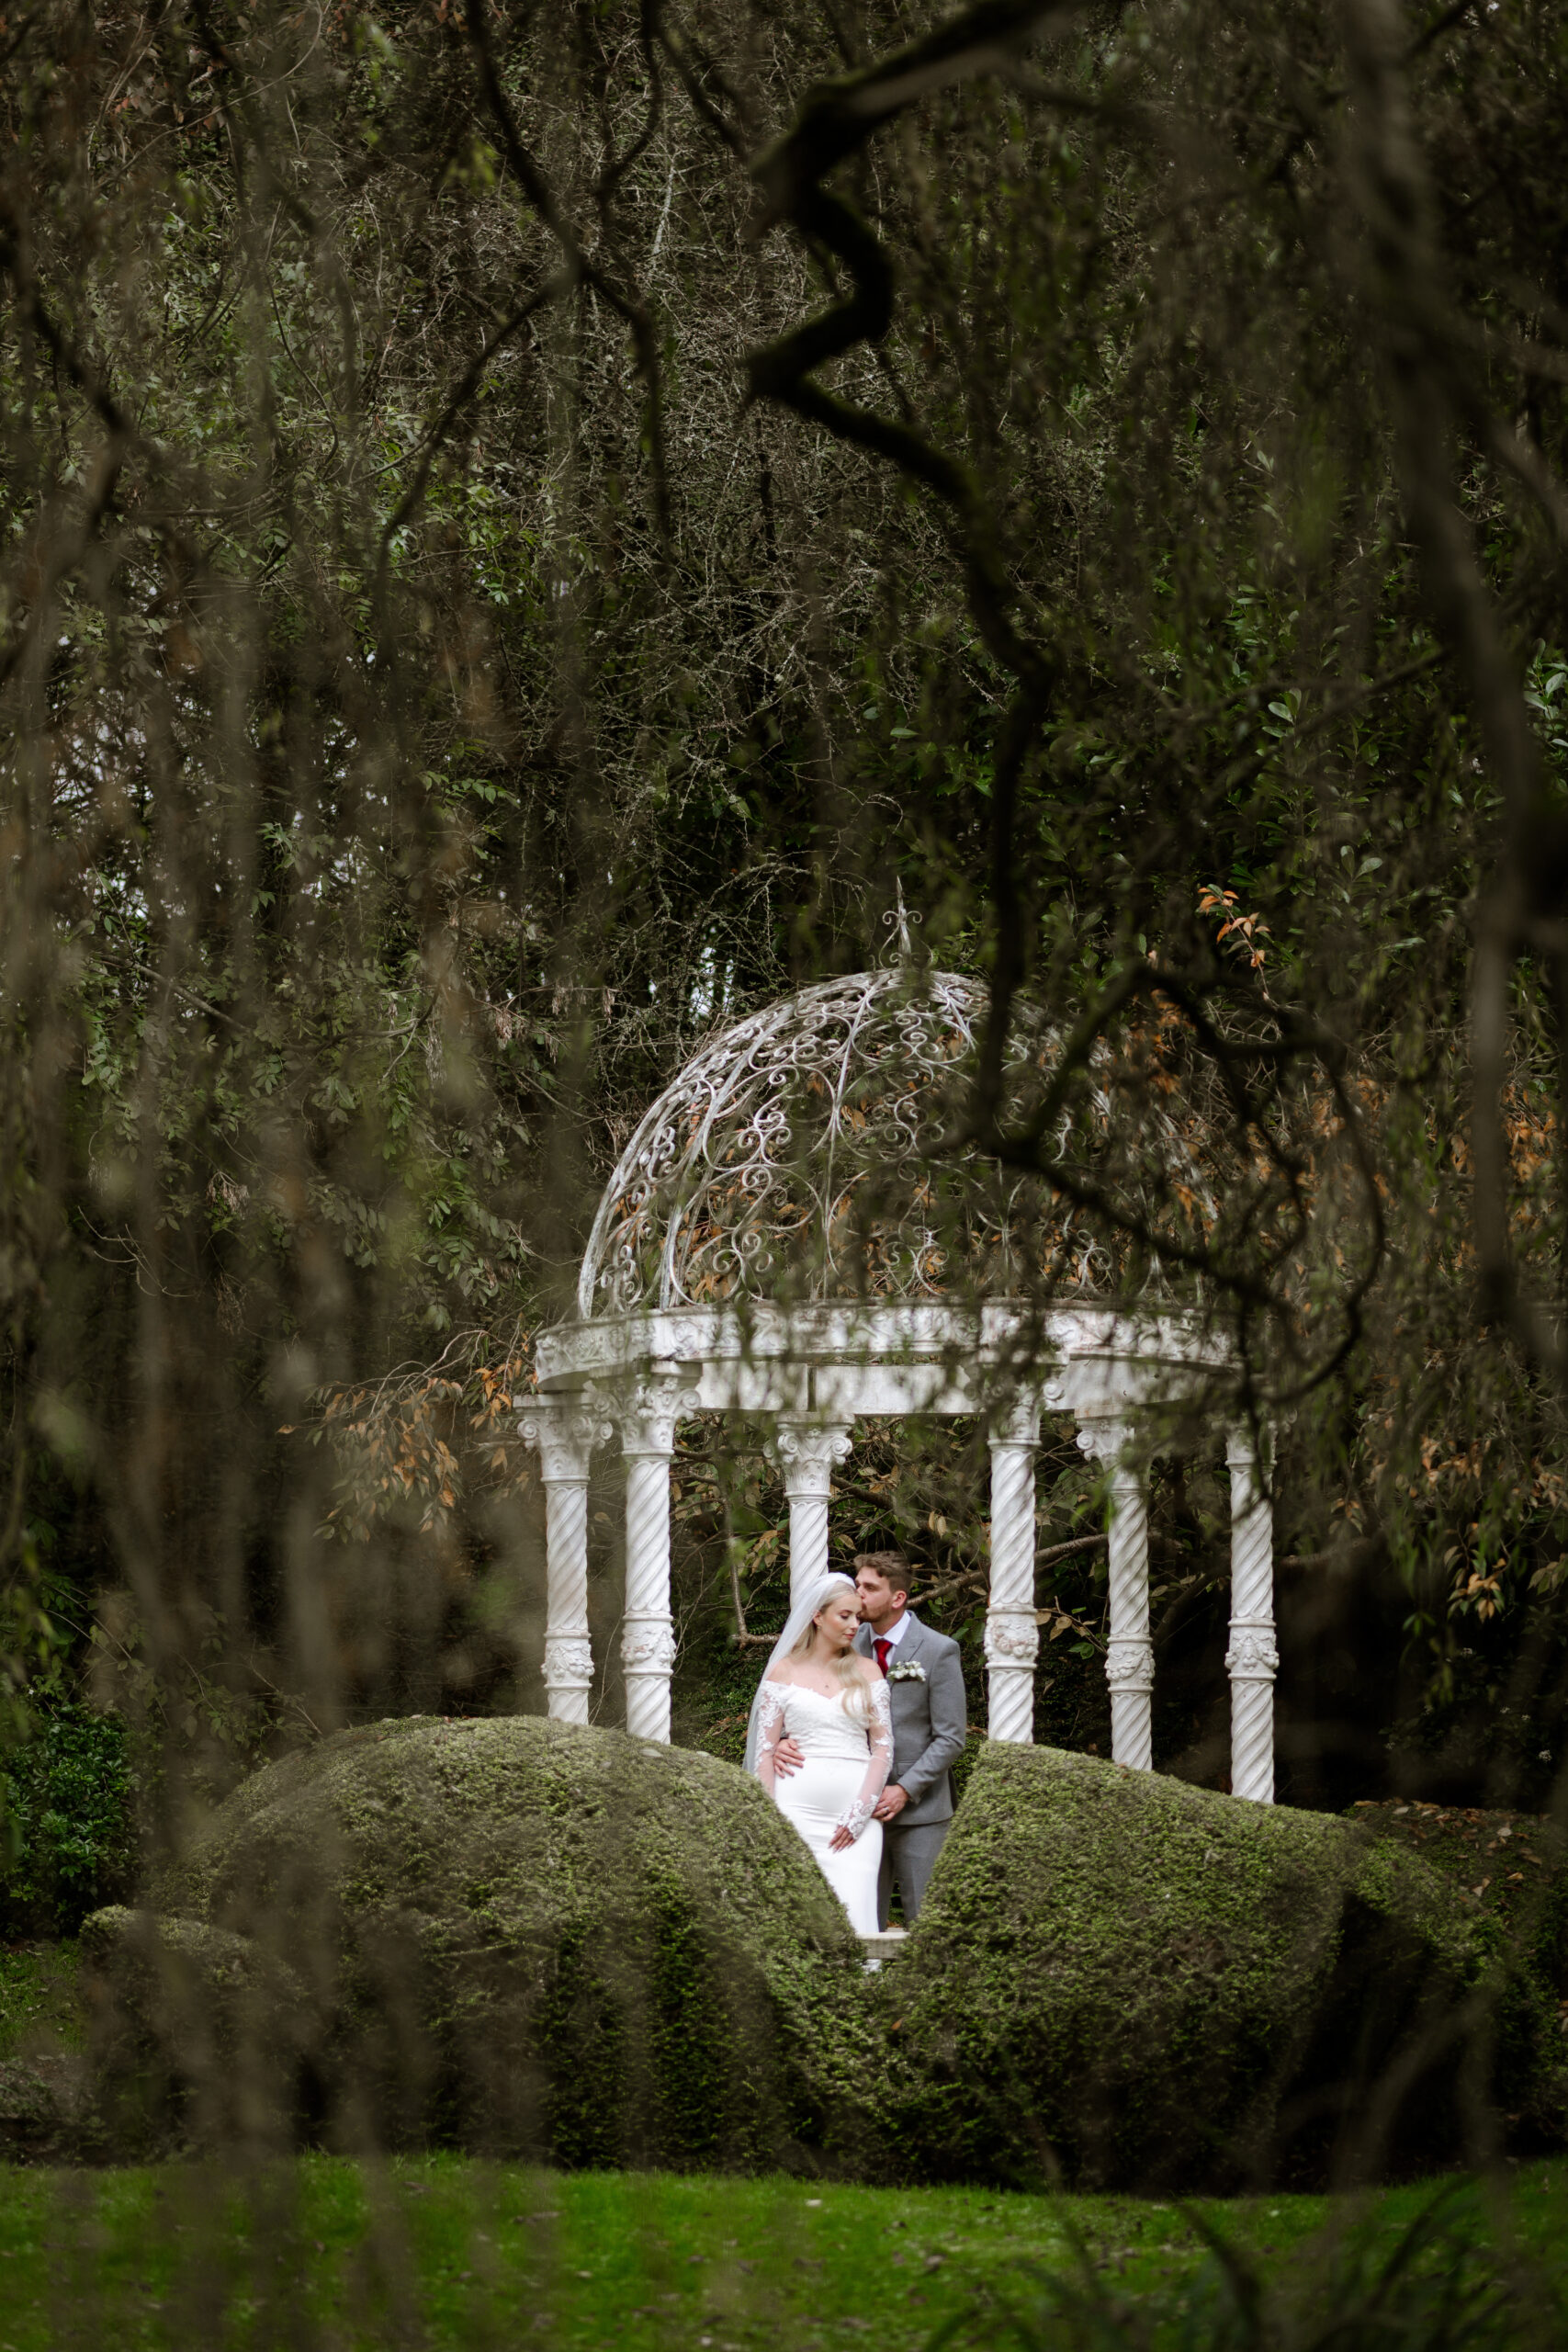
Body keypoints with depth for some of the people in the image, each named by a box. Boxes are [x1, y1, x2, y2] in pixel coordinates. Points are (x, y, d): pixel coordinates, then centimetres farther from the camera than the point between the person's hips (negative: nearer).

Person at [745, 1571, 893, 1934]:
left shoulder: (867, 1672, 11)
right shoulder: (784, 1671, 8)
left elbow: (883, 1746, 7)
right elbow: (765, 1750, 6)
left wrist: (861, 1811, -5)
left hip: (855, 1809, 1)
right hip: (798, 1806, -1)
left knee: (854, 1909, -9)